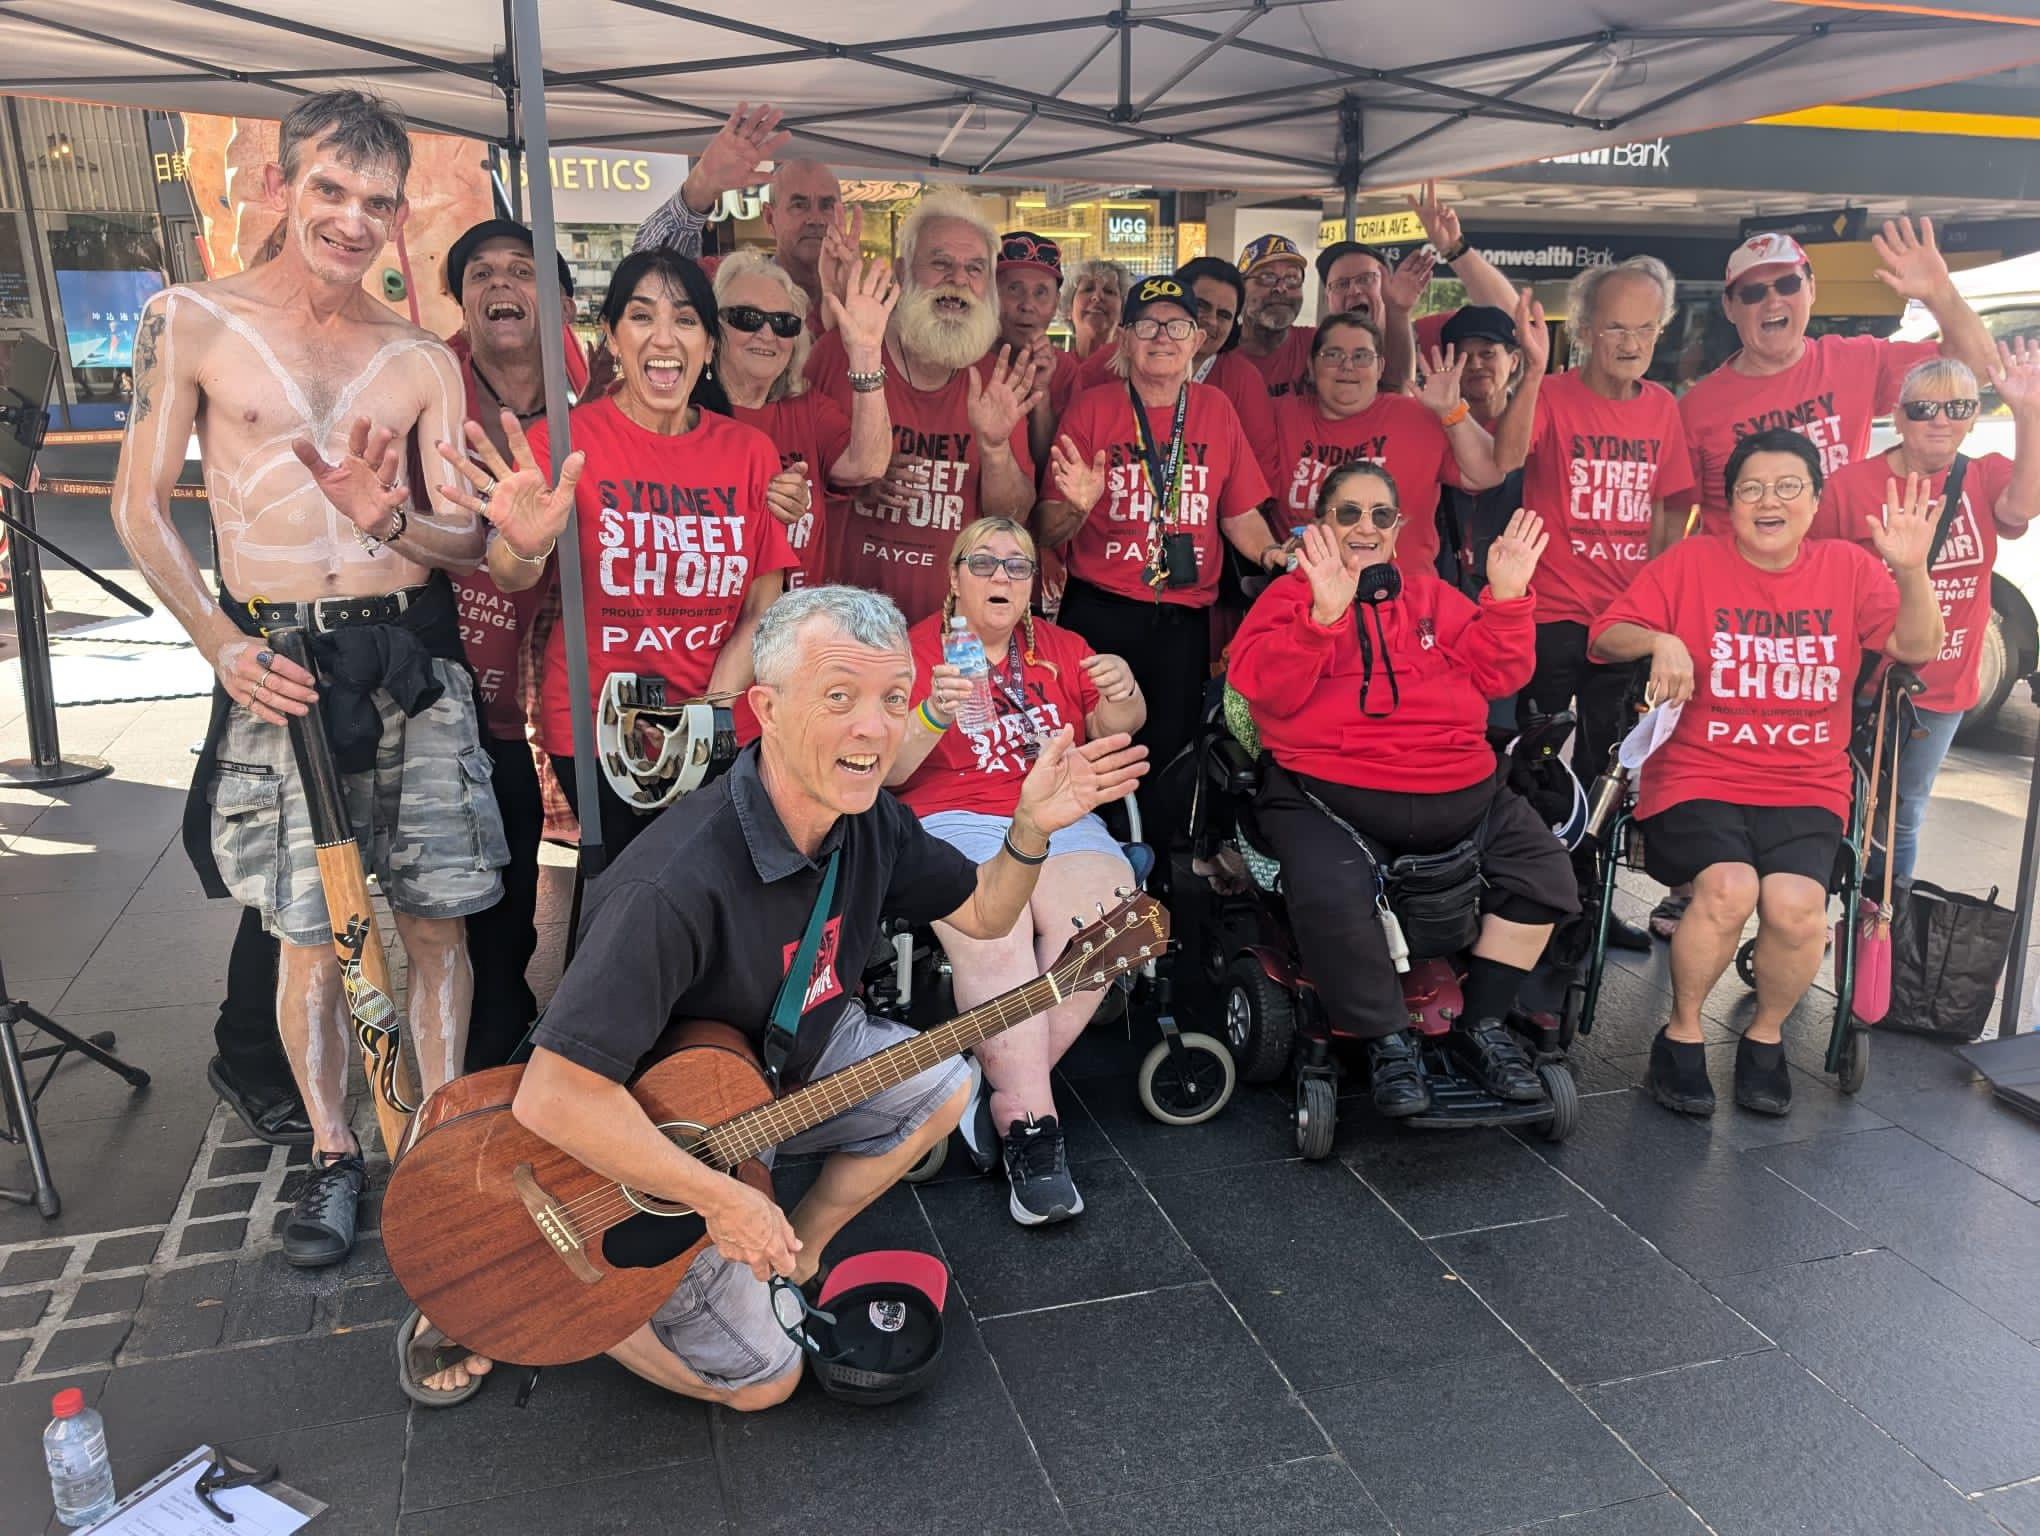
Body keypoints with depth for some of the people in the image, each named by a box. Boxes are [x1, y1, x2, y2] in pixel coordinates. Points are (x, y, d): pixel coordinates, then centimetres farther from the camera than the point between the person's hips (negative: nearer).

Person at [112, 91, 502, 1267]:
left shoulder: (423, 362, 7)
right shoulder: (193, 321, 2)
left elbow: (474, 541, 6)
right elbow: (141, 506, 3)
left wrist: (395, 524, -16)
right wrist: (222, 644, -8)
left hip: (412, 657, 2)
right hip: (276, 660, -1)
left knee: (436, 919, 5)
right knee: (308, 930, 5)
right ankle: (334, 1154, 22)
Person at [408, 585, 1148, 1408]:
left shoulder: (867, 821, -13)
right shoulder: (677, 885, -39)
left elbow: (982, 912, 3)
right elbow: (553, 1097, -40)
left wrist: (1032, 829, -18)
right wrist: (722, 1200, -31)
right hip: (641, 1140, -7)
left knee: (941, 1086, -3)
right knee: (761, 1379, -3)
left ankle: (795, 1256, 13)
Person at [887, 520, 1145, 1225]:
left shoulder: (1058, 647, 17)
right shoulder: (917, 647, 6)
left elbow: (1113, 732, 12)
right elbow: (886, 771, -2)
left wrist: (1121, 698, -11)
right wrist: (934, 716, -22)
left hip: (1061, 820, 3)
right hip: (954, 822, -3)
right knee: (993, 936, -32)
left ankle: (1007, 1086, -12)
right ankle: (1032, 1127, -25)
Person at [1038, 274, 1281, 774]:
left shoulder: (1216, 409, 9)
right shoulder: (1092, 408, 0)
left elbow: (1240, 514, 13)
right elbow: (1047, 531, -2)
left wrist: (1271, 554, -6)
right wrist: (1076, 507, -23)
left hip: (1184, 622, 3)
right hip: (1098, 615, -3)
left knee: (1170, 751, 8)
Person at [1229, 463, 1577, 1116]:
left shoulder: (1431, 594, 21)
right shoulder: (1292, 593, 8)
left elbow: (1494, 675, 10)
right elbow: (1266, 689, -10)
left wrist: (1506, 597, -5)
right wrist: (1326, 614, -23)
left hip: (1456, 787, 5)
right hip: (1329, 790, -5)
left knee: (1545, 867, -9)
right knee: (1329, 895, -31)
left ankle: (1485, 1026, 7)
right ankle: (1387, 1040, -7)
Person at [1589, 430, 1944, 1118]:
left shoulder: (1848, 566, 11)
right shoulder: (1690, 562, 4)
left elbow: (1916, 647, 1)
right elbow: (1605, 637, 0)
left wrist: (1911, 571, -15)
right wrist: (1660, 638, -20)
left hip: (1808, 787, 2)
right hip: (1698, 777, -2)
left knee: (1795, 901, -25)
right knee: (1728, 887, -29)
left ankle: (1765, 1036, 5)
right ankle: (1683, 1033, -2)